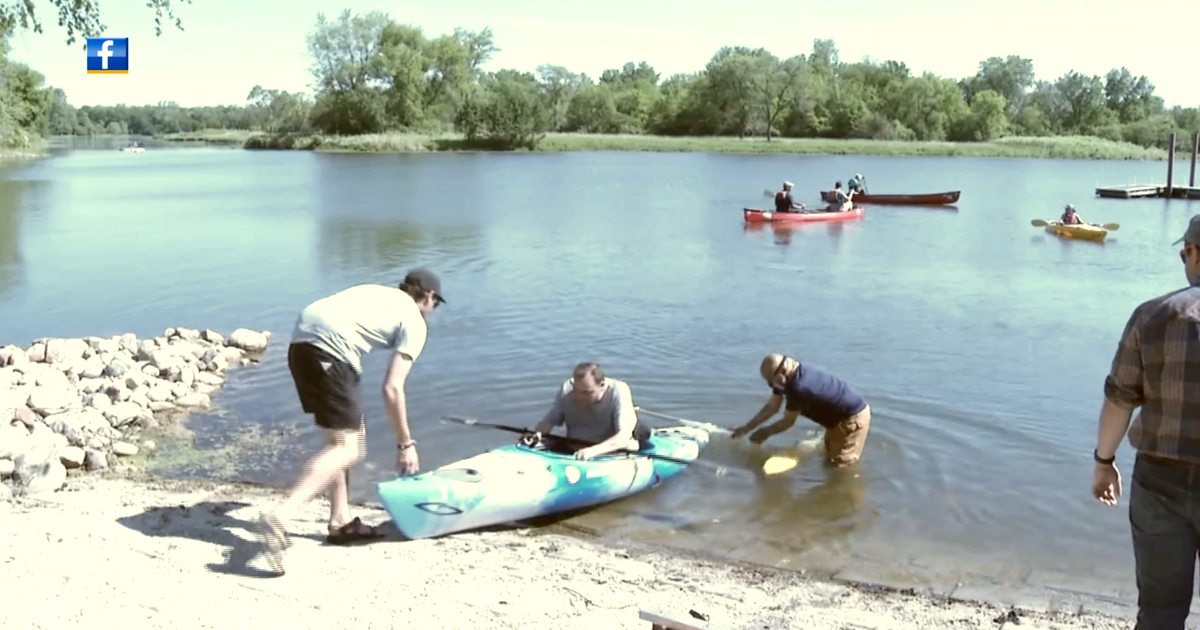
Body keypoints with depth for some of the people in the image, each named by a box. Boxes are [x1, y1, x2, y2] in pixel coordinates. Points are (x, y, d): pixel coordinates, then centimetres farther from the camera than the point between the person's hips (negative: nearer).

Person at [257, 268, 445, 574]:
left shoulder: (377, 292, 31)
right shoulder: (414, 322, 9)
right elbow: (392, 389, 1)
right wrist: (405, 444, 10)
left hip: (300, 342, 9)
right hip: (329, 350, -9)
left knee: (344, 435, 21)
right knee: (345, 448, -7)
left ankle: (340, 522, 25)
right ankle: (279, 515, -22)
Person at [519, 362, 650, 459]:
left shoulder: (618, 391, -18)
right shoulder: (566, 390, -5)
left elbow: (624, 437, -28)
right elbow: (549, 421, 1)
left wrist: (593, 451, -43)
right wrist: (537, 434, -23)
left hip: (611, 452, -3)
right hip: (572, 450, 3)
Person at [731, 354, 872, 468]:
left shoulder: (800, 387, -34)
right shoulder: (791, 376, -6)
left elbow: (788, 422, -18)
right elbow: (772, 407, 6)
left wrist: (765, 432, -2)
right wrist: (746, 428, 6)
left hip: (853, 418, -10)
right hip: (841, 415, 10)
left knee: (840, 466, -6)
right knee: (830, 460, 22)